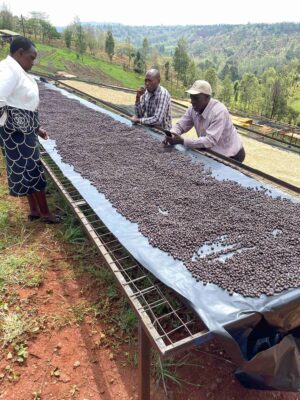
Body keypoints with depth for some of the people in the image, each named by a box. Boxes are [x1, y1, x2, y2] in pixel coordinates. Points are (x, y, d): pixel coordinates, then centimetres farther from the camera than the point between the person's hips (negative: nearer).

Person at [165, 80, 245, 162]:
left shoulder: (219, 112, -28)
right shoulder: (194, 109, -7)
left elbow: (210, 140, -34)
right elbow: (180, 125, 1)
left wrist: (182, 141, -38)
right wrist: (171, 134, -23)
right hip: (213, 152, 7)